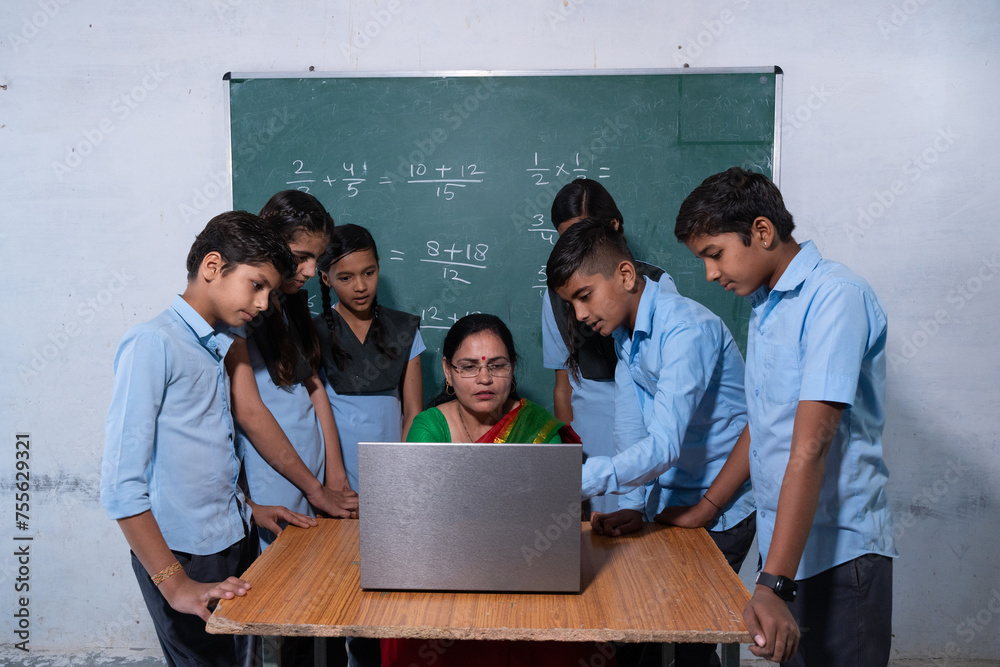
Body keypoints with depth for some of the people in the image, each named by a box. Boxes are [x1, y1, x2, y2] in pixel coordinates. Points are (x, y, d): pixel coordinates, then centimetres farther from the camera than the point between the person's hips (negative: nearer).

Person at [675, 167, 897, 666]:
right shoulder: (763, 304, 11)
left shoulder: (834, 296, -17)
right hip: (783, 542, 8)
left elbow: (811, 447, -25)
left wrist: (774, 585, -29)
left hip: (840, 549, -8)